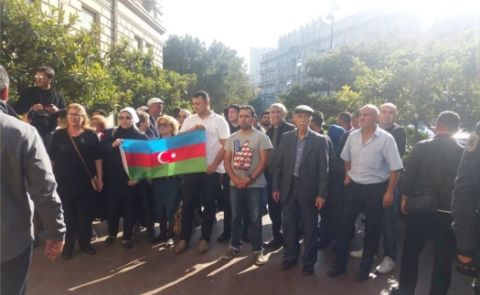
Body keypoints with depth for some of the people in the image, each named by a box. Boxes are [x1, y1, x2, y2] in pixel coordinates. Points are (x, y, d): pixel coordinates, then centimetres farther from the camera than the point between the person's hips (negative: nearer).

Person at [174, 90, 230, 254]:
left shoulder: (219, 121, -2)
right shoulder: (189, 120, 9)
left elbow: (225, 146, -5)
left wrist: (214, 165, -14)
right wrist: (192, 130, -11)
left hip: (212, 170, -3)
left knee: (209, 205, 6)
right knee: (187, 203, 5)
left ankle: (204, 239, 17)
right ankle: (184, 238, 16)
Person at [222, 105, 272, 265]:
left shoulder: (261, 137, -3)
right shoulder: (232, 138, 9)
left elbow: (263, 161, -8)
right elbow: (227, 160, 7)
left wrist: (250, 179, -15)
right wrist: (235, 178, -7)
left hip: (255, 184, -4)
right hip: (235, 184, 4)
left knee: (255, 219, 2)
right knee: (236, 216, 13)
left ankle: (258, 250, 12)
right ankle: (234, 246, 26)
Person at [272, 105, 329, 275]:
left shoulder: (320, 140, -5)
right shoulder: (286, 138, 4)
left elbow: (323, 169, -7)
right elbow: (278, 164, 6)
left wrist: (322, 194, -10)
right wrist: (275, 187, 2)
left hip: (309, 190, -3)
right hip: (288, 189, 3)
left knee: (309, 228, 8)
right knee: (288, 225, 13)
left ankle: (309, 261, 25)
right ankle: (290, 256, 31)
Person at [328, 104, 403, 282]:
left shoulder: (386, 139, -13)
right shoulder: (352, 136, 1)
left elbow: (394, 168, -12)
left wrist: (389, 192, -14)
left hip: (375, 189, -4)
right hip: (353, 186, 4)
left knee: (372, 230, 10)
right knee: (345, 226, 9)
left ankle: (365, 268, 27)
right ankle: (340, 264, 24)